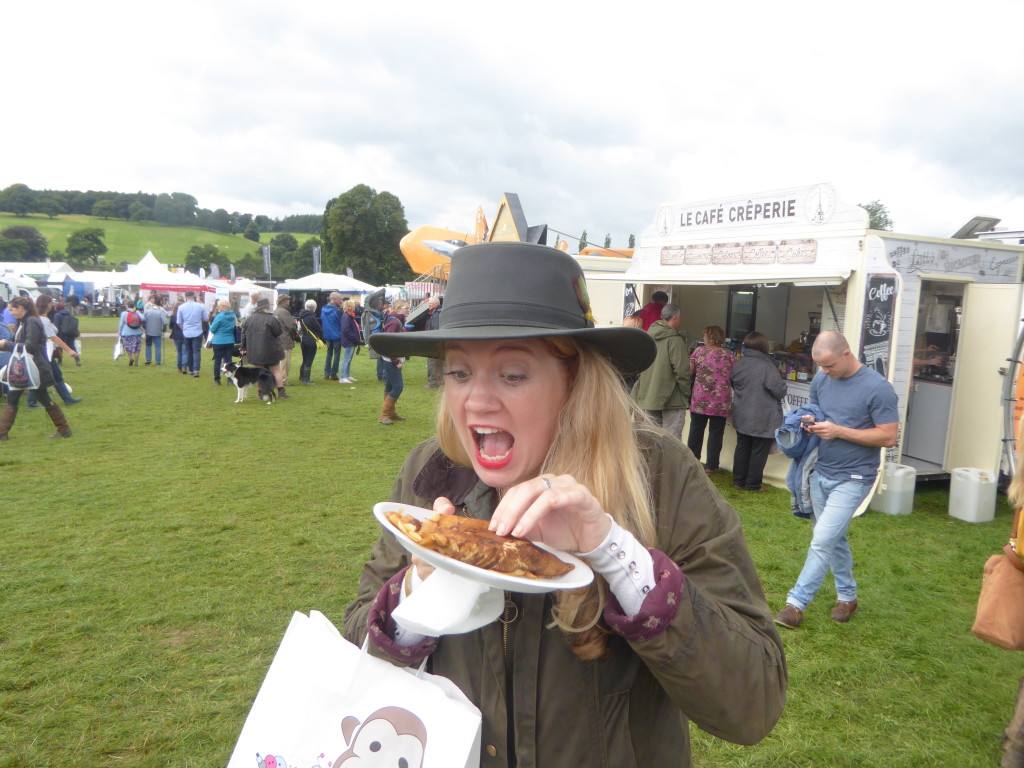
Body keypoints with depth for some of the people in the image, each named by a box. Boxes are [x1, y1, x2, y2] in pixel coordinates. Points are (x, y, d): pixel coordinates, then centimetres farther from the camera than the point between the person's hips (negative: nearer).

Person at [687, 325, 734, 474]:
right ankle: (711, 466, 9)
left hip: (700, 400, 0)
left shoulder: (699, 351, -2)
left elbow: (689, 372, -1)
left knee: (696, 430, 12)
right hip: (721, 402, 0)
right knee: (716, 433, 6)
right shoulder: (728, 355, 2)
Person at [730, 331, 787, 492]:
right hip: (762, 420, -6)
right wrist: (781, 379, 3)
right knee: (759, 452, 7)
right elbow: (780, 391, -17)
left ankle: (738, 480, 25)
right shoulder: (767, 367, -21)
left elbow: (732, 384, 13)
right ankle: (753, 484, 14)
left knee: (742, 448, 17)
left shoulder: (738, 364, -2)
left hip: (741, 417, 6)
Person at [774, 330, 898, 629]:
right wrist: (809, 423, -8)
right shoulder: (821, 379, 3)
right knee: (834, 537, 18)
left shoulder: (877, 388, -16)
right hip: (820, 472, 7)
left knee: (822, 540, -11)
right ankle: (847, 596, 35)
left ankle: (797, 603, -2)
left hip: (852, 479, -7)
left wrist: (839, 431, -23)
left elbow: (888, 436, -16)